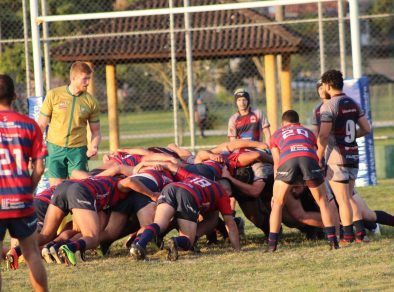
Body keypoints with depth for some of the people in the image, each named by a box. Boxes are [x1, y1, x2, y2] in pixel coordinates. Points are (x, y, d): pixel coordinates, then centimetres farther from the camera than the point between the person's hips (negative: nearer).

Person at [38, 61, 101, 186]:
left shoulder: (91, 102, 1)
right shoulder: (53, 95, -2)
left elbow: (95, 130, 10)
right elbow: (42, 124, 4)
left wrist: (94, 147, -9)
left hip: (78, 149, 1)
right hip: (55, 148, -1)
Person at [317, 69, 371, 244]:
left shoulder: (328, 106, -13)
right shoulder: (353, 104, 9)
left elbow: (323, 136, -18)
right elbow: (366, 129, 10)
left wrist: (319, 157, -9)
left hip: (336, 157, -7)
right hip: (353, 155, 7)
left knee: (342, 200, -2)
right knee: (349, 197, 16)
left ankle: (348, 236, 0)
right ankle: (360, 232, 8)